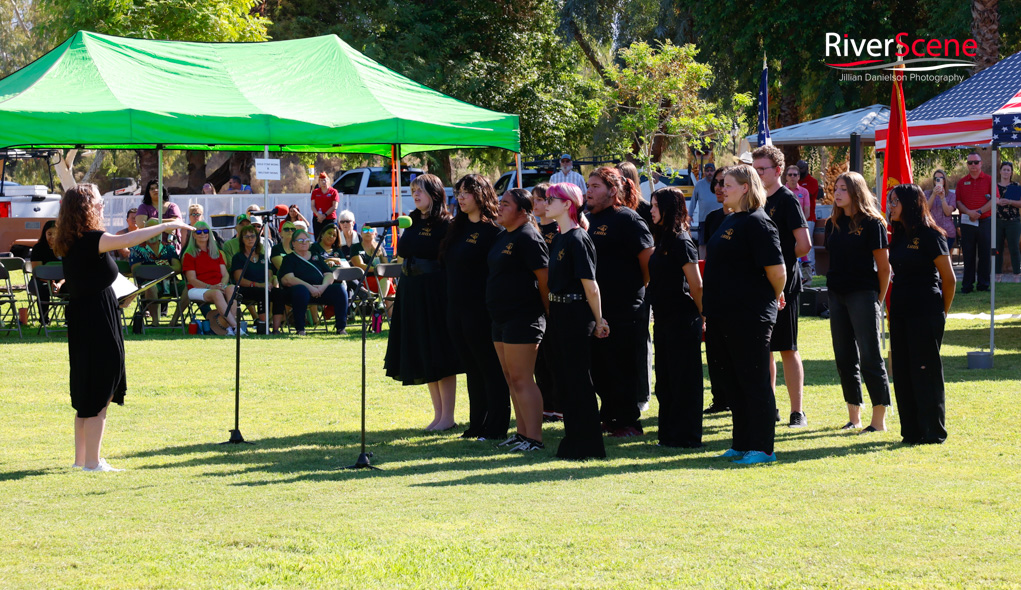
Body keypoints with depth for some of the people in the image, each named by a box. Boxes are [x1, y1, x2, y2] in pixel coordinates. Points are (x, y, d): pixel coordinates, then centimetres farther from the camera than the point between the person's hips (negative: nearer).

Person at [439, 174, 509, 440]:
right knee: (472, 369, 14)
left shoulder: (493, 231, -12)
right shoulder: (458, 228, 14)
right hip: (457, 310, 8)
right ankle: (477, 424, 21)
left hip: (481, 311, -8)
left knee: (490, 370, -1)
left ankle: (496, 427, 4)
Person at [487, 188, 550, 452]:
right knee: (511, 379, 12)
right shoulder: (503, 237, 15)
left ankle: (534, 438, -10)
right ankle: (522, 433, 19)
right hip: (501, 318, 10)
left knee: (521, 379, -11)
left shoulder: (528, 238, -14)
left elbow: (544, 277, -16)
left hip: (523, 319, -10)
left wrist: (547, 312, -12)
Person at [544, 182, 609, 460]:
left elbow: (590, 285, -15)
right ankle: (573, 440, 20)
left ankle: (588, 446, 1)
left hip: (577, 315, -9)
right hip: (559, 313, 9)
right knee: (562, 375, 12)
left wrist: (598, 320, -11)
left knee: (578, 379, -4)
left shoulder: (577, 239, -16)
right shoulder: (558, 239, 12)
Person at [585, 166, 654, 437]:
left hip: (622, 309, -8)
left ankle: (628, 421, 6)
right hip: (593, 307, 8)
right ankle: (609, 416, 24)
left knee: (621, 367, -2)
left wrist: (640, 289, -4)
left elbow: (647, 258, -13)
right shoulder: (589, 220, 14)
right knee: (598, 366, 12)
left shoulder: (627, 219, -10)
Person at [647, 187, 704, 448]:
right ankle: (670, 433, 19)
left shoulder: (681, 242, -14)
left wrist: (700, 317, -8)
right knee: (665, 379, 12)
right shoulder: (663, 240, 13)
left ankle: (686, 436, 2)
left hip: (682, 319, -9)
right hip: (664, 319, 9)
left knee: (683, 380, -3)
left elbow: (696, 284, -15)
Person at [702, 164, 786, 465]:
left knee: (754, 382, -4)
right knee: (733, 382, 14)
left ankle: (762, 448, 0)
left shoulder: (757, 223, -14)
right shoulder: (729, 221, 14)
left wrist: (775, 297, -2)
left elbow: (777, 270, -19)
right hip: (723, 316, 10)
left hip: (749, 316, -10)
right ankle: (742, 444, 21)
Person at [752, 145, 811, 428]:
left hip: (783, 285, -7)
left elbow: (804, 244, -16)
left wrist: (781, 261, -4)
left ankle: (797, 412, 0)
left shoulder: (787, 200, -9)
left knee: (787, 349, -4)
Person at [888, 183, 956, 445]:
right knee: (903, 373, 8)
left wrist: (941, 312, 1)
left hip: (925, 315, -8)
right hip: (900, 312, 8)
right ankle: (912, 431, 15)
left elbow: (949, 278, -7)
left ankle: (933, 433, 2)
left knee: (926, 372, -4)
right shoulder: (899, 237, 13)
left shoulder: (929, 235, -10)